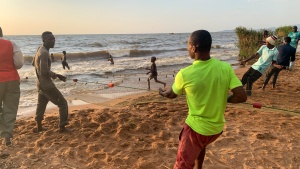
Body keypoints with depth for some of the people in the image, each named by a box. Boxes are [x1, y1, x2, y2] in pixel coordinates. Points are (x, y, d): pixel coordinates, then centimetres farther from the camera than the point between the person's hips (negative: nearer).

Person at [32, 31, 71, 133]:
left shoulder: (40, 50, 9)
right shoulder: (44, 53, -22)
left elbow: (34, 63, 23)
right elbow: (45, 72, -28)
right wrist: (55, 75, -9)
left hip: (40, 83, 10)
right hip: (46, 84, -10)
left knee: (41, 104, 21)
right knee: (63, 103, -2)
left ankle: (39, 126, 34)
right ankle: (62, 127, 1)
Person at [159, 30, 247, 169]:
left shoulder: (184, 74, -19)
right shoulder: (226, 67, -12)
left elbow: (172, 95, 1)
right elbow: (242, 97, -13)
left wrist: (162, 93, 24)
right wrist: (223, 99, 6)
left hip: (196, 128, -5)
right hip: (218, 127, 5)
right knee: (200, 145, 36)